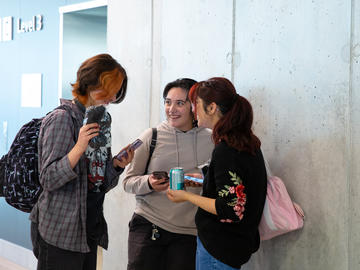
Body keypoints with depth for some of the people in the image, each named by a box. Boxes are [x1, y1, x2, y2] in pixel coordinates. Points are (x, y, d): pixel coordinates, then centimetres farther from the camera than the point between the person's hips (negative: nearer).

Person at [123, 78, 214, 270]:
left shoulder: (210, 140, 4)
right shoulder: (151, 136, 2)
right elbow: (128, 181, 6)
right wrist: (148, 183, -14)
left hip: (187, 233, 1)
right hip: (148, 226, 0)